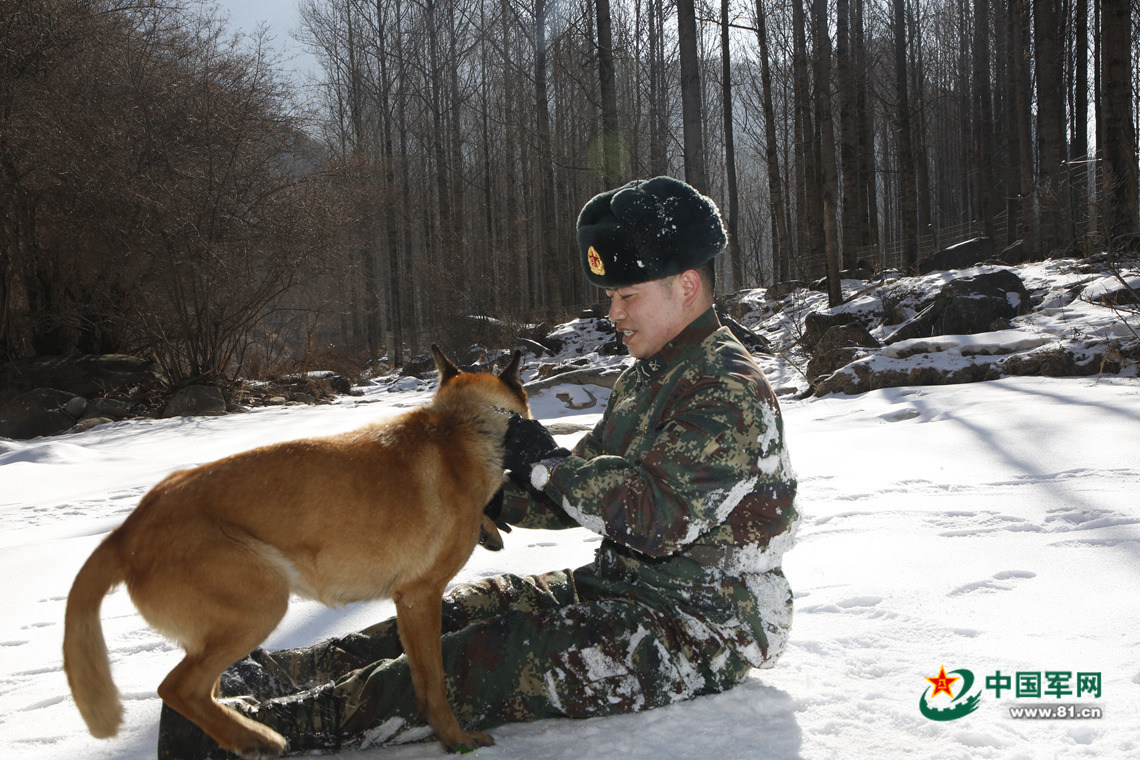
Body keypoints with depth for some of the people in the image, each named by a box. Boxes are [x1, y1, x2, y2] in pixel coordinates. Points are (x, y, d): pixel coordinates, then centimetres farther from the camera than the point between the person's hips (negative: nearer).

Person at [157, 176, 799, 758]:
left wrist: (545, 463, -21)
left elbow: (660, 516, -28)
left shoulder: (730, 391, -18)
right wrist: (500, 499, -1)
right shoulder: (651, 376, 15)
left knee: (492, 663, -24)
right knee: (466, 612, 1)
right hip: (623, 587, 10)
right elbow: (591, 479, 16)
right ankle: (263, 674, 0)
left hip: (705, 622, -10)